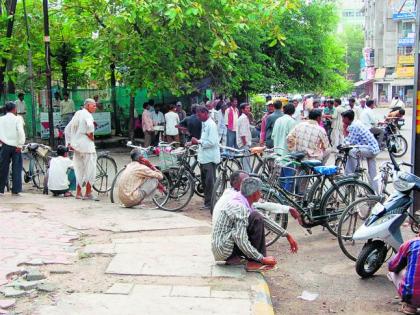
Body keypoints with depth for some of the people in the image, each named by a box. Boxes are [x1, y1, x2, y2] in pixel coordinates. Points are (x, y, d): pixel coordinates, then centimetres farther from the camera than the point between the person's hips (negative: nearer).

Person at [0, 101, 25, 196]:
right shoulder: (18, 119, -5)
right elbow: (21, 132, -15)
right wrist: (20, 145, -11)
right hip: (16, 146, -2)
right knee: (16, 169, 4)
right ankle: (15, 190, 2)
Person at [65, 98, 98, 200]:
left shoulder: (77, 114, 17)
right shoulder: (87, 114, -9)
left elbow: (67, 129, 20)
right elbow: (89, 126, -31)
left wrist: (69, 143, 17)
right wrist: (91, 136, -15)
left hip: (77, 145, 8)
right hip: (86, 145, -8)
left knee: (80, 170, 14)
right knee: (90, 169, -2)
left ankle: (78, 193, 19)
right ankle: (88, 193, -1)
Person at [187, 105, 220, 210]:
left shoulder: (211, 125, -16)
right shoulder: (204, 124, 14)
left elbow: (212, 142, -23)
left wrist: (198, 142, -17)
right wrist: (194, 142, 10)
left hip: (210, 158, -10)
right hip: (203, 157, 10)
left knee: (209, 182, -3)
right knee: (204, 181, 16)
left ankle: (209, 203, 4)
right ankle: (207, 201, 26)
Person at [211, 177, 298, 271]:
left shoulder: (244, 204, 9)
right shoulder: (240, 208, -21)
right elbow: (242, 242, -26)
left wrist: (287, 235, 17)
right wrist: (262, 259, -19)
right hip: (224, 250, -10)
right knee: (257, 219, -16)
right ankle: (254, 263, -10)